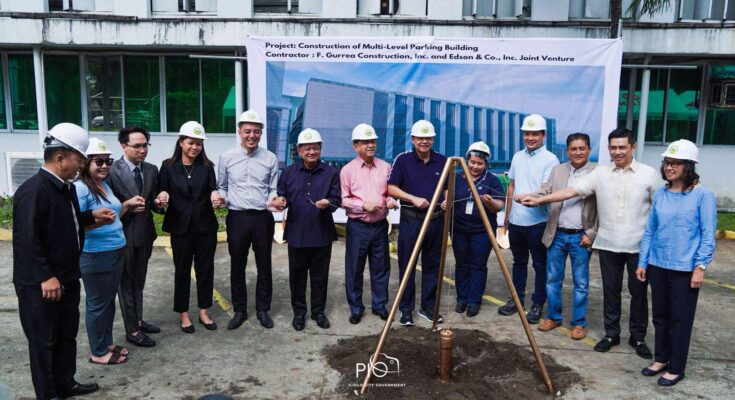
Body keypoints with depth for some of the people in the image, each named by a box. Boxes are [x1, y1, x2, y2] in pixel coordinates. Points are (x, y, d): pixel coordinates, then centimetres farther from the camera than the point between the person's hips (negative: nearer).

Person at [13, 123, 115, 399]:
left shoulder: (66, 187, 7)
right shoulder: (33, 190, -22)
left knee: (67, 334, 20)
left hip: (67, 277, 9)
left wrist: (91, 217, 7)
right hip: (40, 283, -9)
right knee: (44, 341, 7)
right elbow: (26, 239, -24)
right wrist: (45, 277, -24)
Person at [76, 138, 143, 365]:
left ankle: (107, 343, 33)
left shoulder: (104, 185, 9)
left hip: (116, 252, 8)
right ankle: (98, 353, 21)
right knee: (97, 304, 6)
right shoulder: (80, 188, -17)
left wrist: (128, 204, 7)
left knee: (109, 301, 18)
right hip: (95, 256, -8)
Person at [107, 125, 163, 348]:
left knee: (139, 282, 20)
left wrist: (157, 203, -11)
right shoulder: (112, 171, -13)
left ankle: (138, 320, 35)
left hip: (145, 234, 6)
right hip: (124, 235, -5)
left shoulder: (152, 170, 4)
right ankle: (132, 331, 18)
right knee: (126, 284, 7)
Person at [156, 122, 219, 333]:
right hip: (180, 226, -1)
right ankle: (183, 314, 22)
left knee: (205, 268, 9)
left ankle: (204, 312, 24)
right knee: (182, 270, 8)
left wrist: (215, 195, -23)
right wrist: (162, 197, -22)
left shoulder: (207, 166, 1)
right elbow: (161, 193, 0)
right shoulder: (168, 166, -1)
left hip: (205, 225, 1)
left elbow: (212, 190, -1)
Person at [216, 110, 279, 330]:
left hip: (263, 217, 0)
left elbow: (274, 189, 5)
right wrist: (221, 198, -11)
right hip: (237, 217, 0)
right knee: (237, 266, 10)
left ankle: (263, 309, 26)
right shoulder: (226, 157, 2)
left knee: (264, 265, 10)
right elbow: (222, 187, 10)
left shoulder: (270, 159, 2)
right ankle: (239, 310, 26)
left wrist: (274, 199, -17)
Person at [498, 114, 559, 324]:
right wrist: (507, 214, 16)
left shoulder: (550, 160, -8)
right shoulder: (518, 157, 11)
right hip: (516, 221, 6)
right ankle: (517, 299, 28)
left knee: (540, 265, 5)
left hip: (538, 222, -6)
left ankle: (538, 304, 16)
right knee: (519, 262, 16)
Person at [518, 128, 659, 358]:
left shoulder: (649, 174, -3)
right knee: (610, 291, 12)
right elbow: (571, 191, -4)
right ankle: (611, 334, 26)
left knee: (638, 292, 9)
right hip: (608, 244, 2)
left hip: (638, 246, -1)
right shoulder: (600, 174, 1)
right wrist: (538, 201, -12)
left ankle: (638, 337, 25)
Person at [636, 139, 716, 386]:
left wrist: (700, 267, -14)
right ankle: (661, 359, 32)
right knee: (660, 315, 15)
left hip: (685, 269, -5)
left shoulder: (703, 195, -9)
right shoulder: (660, 194, 5)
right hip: (657, 265, 5)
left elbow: (707, 235, -9)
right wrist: (642, 262, 8)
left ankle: (676, 368, 20)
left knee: (680, 319, 7)